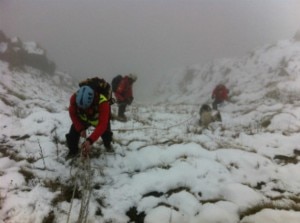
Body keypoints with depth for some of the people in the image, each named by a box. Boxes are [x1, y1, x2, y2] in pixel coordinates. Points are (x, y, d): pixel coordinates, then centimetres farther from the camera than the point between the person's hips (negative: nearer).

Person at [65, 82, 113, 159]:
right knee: (73, 134, -10)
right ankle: (73, 151, 20)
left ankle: (107, 145, 42)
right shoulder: (74, 98, -37)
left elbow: (102, 125, -46)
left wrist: (90, 141, -54)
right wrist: (81, 129, -26)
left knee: (106, 134, 4)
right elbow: (73, 114, -17)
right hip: (83, 118, 2)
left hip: (100, 119, -1)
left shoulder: (103, 103, -46)